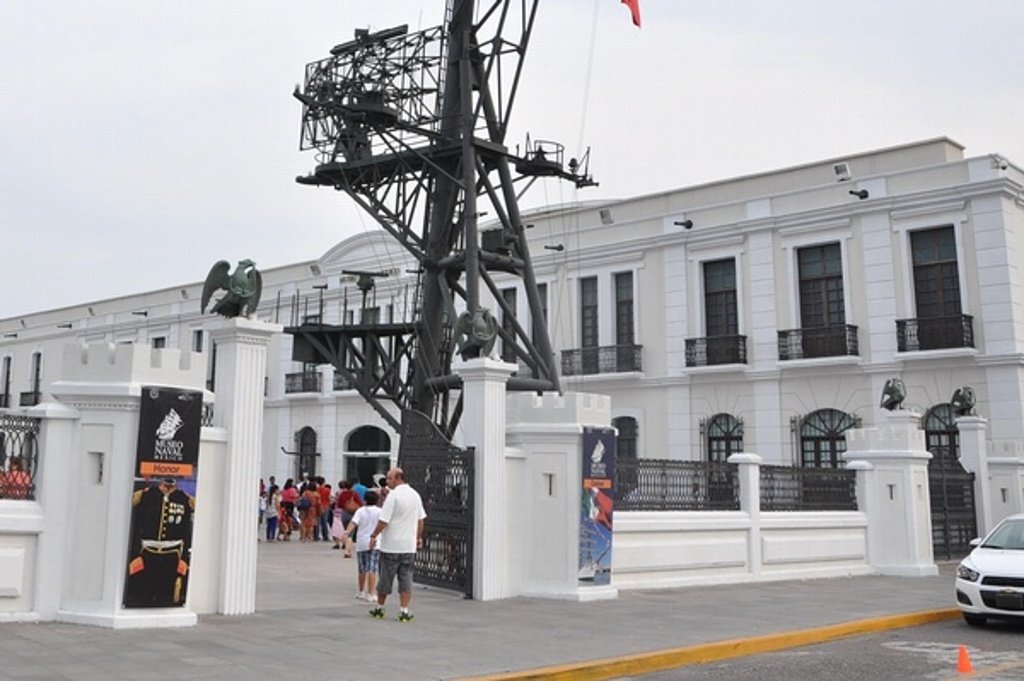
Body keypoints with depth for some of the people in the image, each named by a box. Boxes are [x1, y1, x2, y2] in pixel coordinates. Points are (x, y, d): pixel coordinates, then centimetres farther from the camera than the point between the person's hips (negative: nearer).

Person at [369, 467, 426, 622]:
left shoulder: (393, 495, -14)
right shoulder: (415, 495, 7)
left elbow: (383, 521, -16)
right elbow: (421, 519, 15)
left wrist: (373, 536, -5)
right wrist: (419, 537, 26)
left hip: (391, 545, -5)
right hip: (409, 545, 5)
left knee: (386, 577, 8)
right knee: (406, 578, 6)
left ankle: (379, 608, 21)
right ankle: (404, 611, 2)